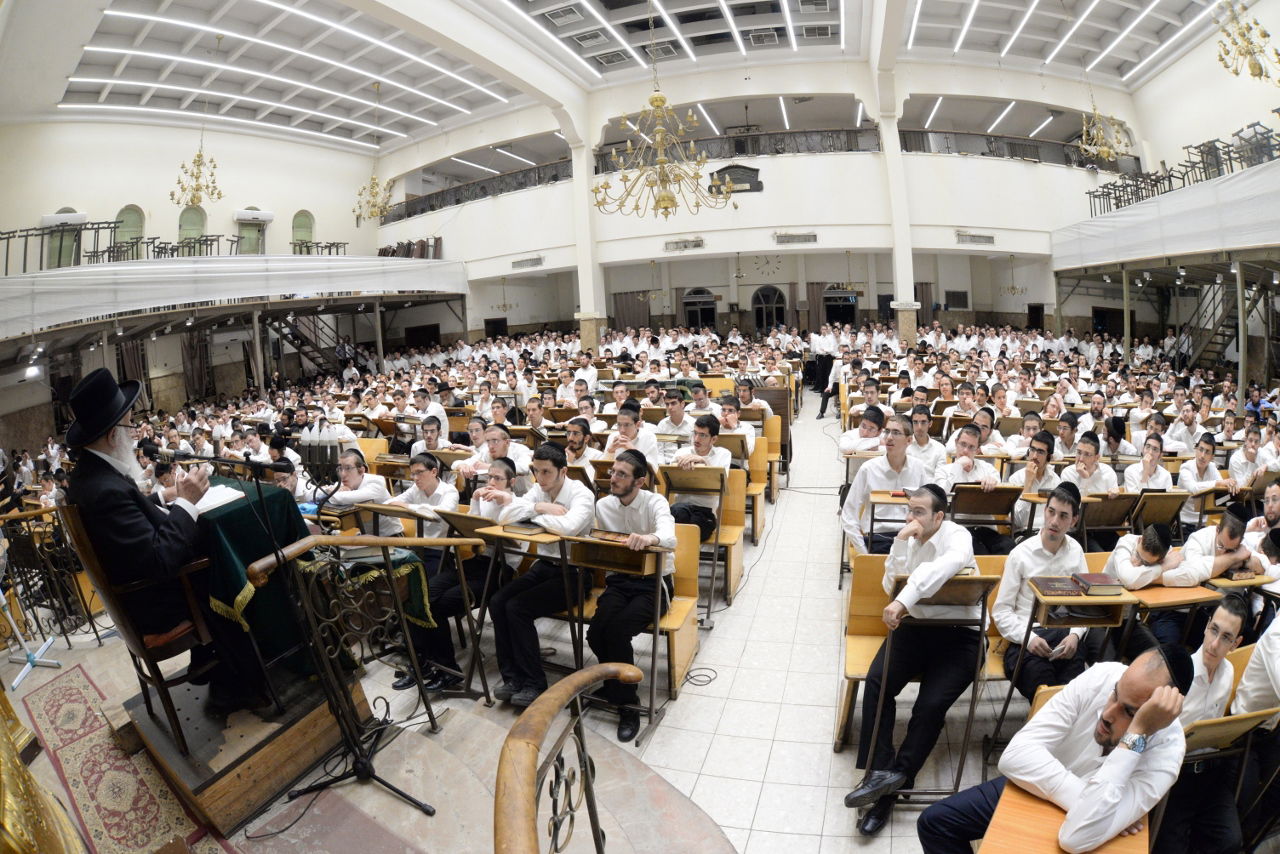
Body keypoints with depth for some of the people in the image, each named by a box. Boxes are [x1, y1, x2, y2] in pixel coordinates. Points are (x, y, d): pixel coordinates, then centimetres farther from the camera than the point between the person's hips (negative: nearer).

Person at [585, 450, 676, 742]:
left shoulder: (654, 502, -13)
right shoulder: (603, 505, 3)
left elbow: (669, 537, -34)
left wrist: (650, 538, -57)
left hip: (654, 582, -4)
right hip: (619, 579, 4)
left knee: (616, 631, -28)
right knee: (596, 634, -22)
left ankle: (627, 703, -7)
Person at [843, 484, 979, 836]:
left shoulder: (957, 536, -13)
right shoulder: (908, 540, 4)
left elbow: (949, 564, -38)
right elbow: (890, 587, -4)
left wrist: (902, 601, -46)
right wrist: (900, 543, -16)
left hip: (958, 634, -4)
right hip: (915, 626, 4)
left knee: (932, 704, -21)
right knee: (877, 681, -19)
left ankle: (894, 779, -7)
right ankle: (880, 772, -14)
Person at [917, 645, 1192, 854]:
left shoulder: (1165, 753, -31)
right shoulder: (1103, 676, -25)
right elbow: (1015, 756, -26)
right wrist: (1091, 804, -35)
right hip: (1030, 788, 2)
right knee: (934, 822, -5)